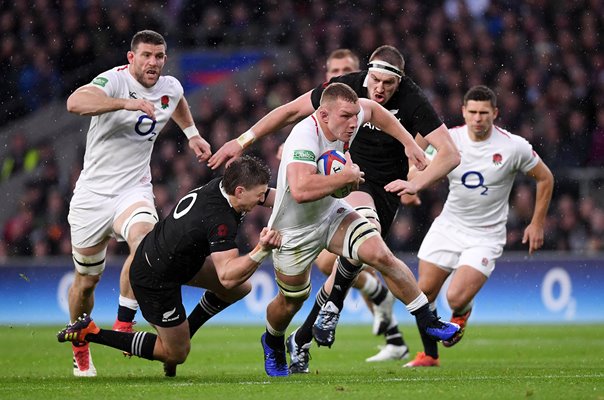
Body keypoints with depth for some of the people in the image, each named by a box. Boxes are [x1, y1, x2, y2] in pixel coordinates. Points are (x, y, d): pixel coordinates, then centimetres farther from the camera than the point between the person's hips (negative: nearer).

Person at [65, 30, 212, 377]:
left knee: (144, 239, -32)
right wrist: (126, 103, -48)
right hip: (94, 192, -3)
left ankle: (123, 324, -23)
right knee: (87, 280, 9)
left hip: (134, 190, 3)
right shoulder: (114, 80, -16)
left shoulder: (170, 87, 3)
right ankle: (80, 349, 34)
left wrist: (192, 134, 25)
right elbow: (75, 102, -40)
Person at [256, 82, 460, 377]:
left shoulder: (348, 119, -13)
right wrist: (347, 177, -38)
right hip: (294, 229, -5)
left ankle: (427, 320, -10)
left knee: (379, 253, -19)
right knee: (291, 301, 12)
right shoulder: (304, 138, -36)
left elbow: (372, 109, 13)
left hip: (332, 212, 5)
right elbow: (301, 191, -52)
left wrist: (409, 142, 7)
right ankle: (272, 344, 45)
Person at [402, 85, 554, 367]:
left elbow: (545, 178, 1)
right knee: (424, 292, 2)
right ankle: (429, 355, 24)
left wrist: (537, 224, 3)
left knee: (456, 298, -18)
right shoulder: (449, 139, -7)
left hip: (486, 235, -3)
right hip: (448, 226, 3)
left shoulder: (514, 146, -13)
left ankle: (461, 315, 21)